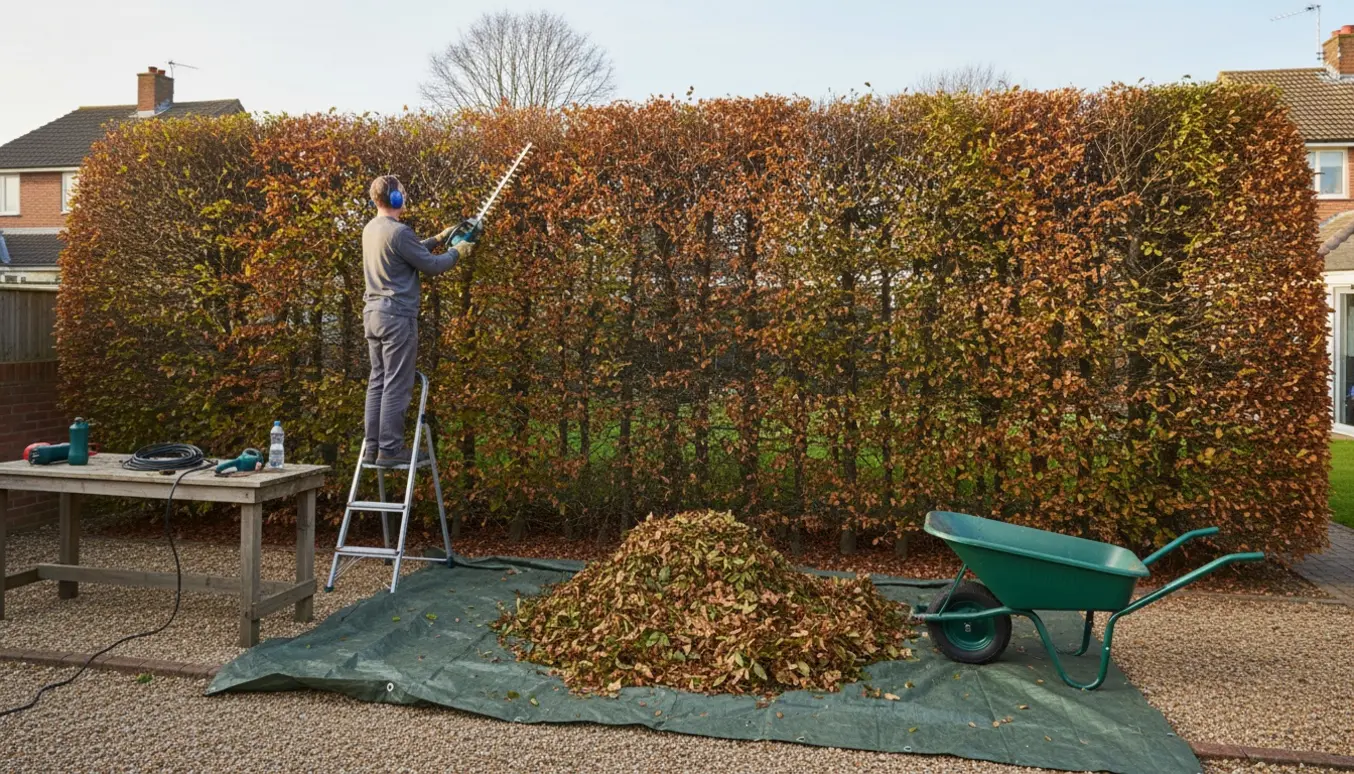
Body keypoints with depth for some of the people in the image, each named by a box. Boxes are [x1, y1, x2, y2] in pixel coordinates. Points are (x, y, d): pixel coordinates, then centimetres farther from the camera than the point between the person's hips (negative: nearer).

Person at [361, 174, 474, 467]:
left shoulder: (370, 229, 13)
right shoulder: (398, 232, -16)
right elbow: (430, 266, -10)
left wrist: (438, 239, 24)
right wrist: (457, 252, 6)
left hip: (373, 313, 9)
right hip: (397, 316, -9)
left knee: (378, 382, 11)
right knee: (397, 385, -5)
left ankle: (373, 448, 14)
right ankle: (390, 450, -3)